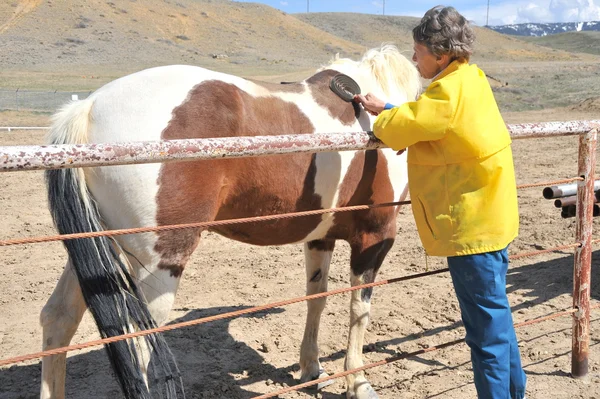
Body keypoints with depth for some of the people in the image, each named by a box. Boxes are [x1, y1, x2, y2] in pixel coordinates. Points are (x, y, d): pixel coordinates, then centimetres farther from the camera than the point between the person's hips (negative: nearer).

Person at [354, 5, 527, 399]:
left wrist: (381, 118, 7)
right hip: (491, 218, 10)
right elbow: (424, 117, 19)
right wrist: (386, 109, 12)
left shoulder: (449, 92, -20)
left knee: (486, 320, 1)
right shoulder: (469, 79, 9)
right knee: (494, 311, 21)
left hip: (471, 226, -10)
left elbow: (401, 128, -14)